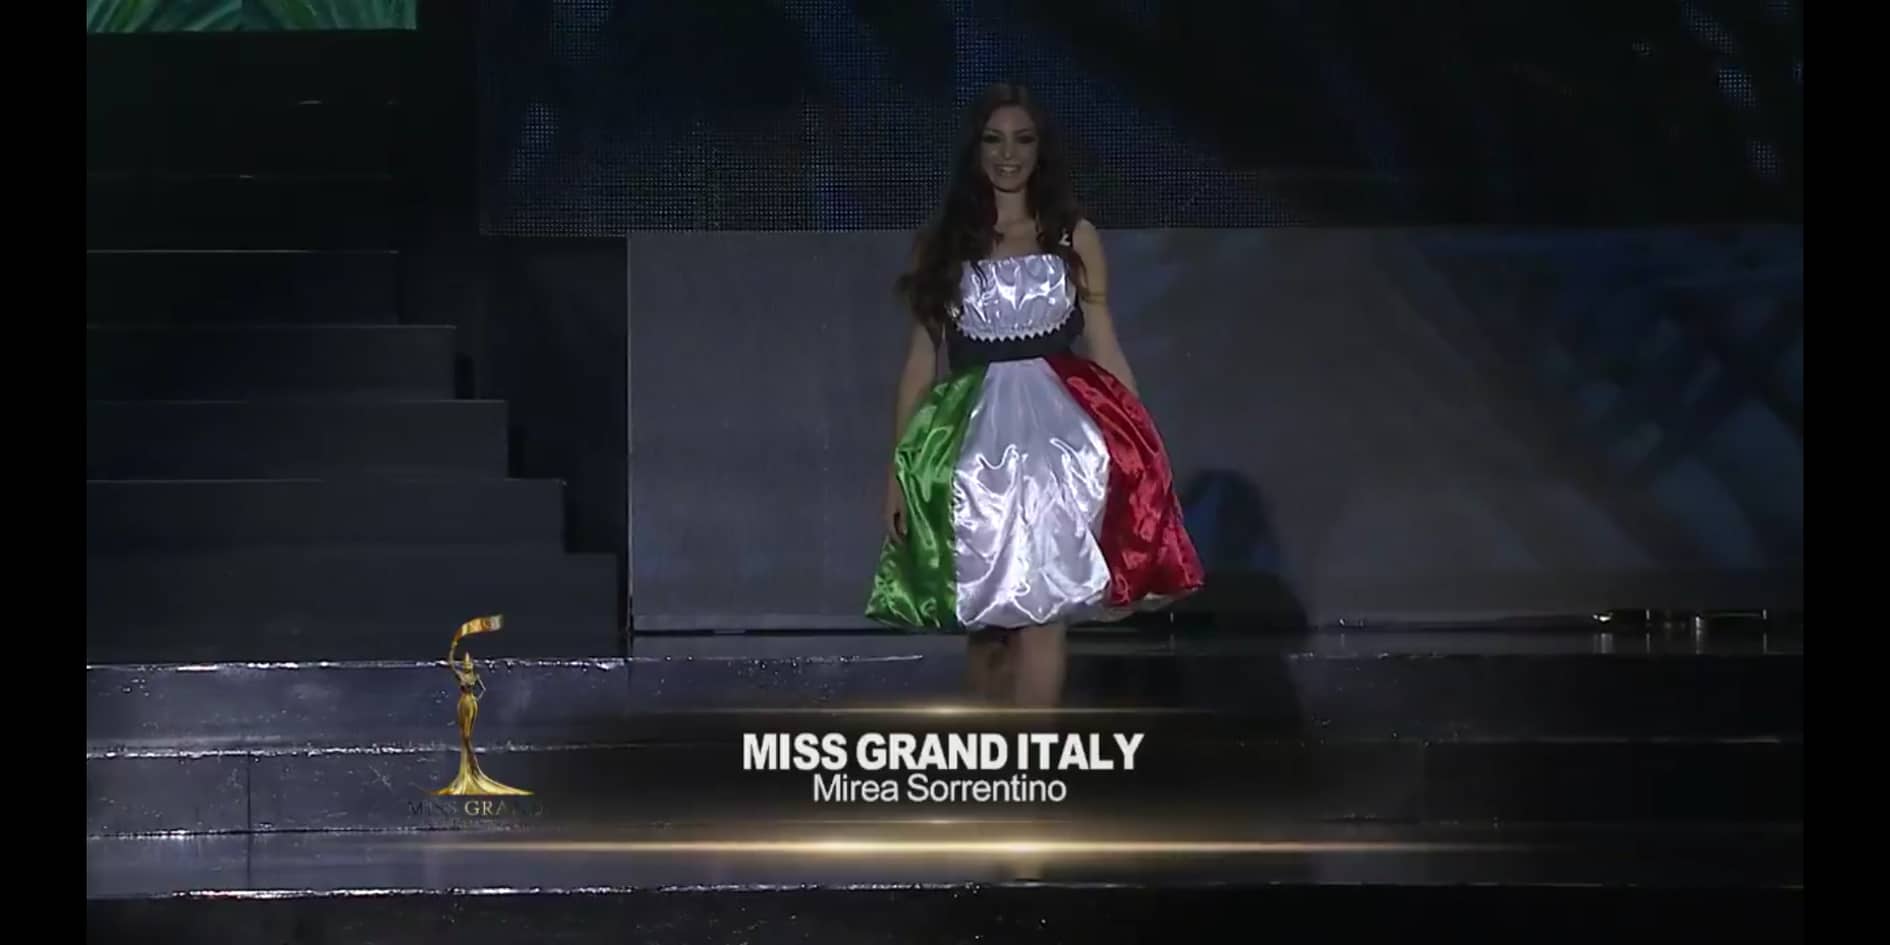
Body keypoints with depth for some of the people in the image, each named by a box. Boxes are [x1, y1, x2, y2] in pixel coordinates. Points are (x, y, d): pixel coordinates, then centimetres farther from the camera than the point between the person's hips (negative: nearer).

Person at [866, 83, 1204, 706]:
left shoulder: (1075, 237, 9)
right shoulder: (941, 244, 10)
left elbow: (1103, 345, 10)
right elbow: (921, 359, 10)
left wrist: (1142, 447, 3)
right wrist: (898, 467, 5)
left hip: (1056, 429, -1)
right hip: (972, 440, 1)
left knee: (1041, 611, -15)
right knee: (984, 621, 4)